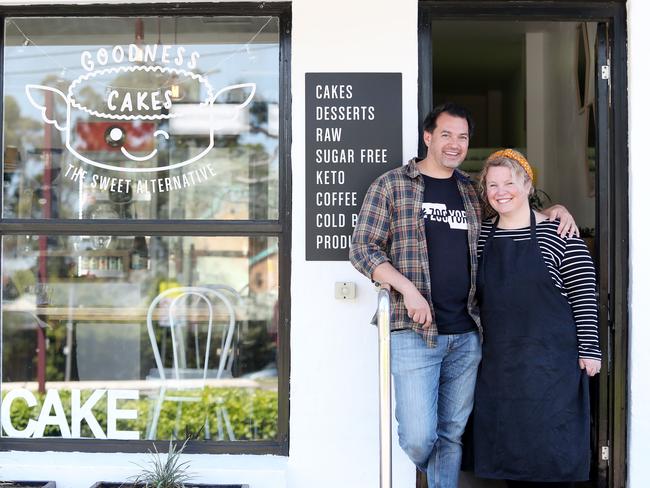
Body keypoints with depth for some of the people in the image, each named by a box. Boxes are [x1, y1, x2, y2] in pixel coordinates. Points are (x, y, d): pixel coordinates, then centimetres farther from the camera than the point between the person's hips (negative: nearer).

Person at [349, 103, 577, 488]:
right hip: (414, 331, -4)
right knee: (420, 439, -7)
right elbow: (362, 249, -3)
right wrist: (408, 288, -15)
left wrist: (555, 209, 7)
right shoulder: (392, 185, 1)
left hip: (466, 334, 5)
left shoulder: (474, 192, 14)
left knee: (453, 434, 11)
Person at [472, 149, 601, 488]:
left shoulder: (558, 233, -7)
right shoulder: (483, 234, 7)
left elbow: (584, 295, -7)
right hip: (499, 359, 5)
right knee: (506, 441, 10)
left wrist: (589, 349, -9)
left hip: (550, 356, -4)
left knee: (549, 444, 1)